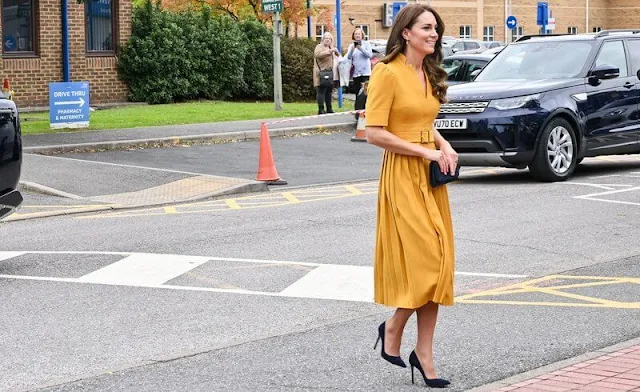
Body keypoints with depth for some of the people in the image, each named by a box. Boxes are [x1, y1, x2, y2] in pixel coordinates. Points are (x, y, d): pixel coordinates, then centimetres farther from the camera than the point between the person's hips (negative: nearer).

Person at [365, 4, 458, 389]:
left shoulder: (429, 75, 13)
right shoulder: (388, 73, -11)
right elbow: (374, 133, -17)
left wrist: (444, 145, 5)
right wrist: (427, 152, -15)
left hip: (431, 177, 8)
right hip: (402, 175, -8)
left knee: (437, 264, 4)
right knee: (424, 261, -12)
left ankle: (424, 355, 10)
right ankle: (393, 328, 12)